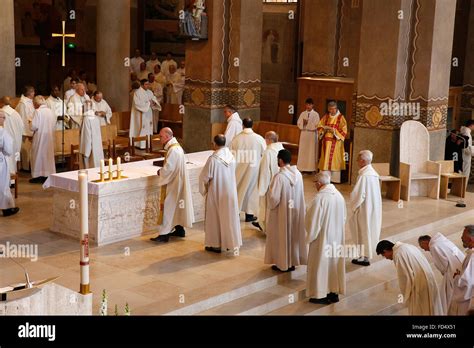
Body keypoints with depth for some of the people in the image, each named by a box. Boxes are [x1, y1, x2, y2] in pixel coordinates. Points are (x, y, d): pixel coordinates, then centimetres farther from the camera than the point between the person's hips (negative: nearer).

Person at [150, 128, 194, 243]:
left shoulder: (173, 150, -22)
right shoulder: (176, 146, 10)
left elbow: (168, 169, -24)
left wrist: (160, 172, -6)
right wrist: (162, 171, 4)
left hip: (172, 184, -10)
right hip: (176, 182, 10)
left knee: (168, 207, -7)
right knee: (176, 207, 17)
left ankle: (164, 234, -4)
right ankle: (180, 230, 26)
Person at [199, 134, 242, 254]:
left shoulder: (213, 159, -21)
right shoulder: (231, 157, -4)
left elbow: (205, 177, -16)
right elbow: (232, 173, 6)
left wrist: (205, 188, 3)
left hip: (216, 192, -5)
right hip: (230, 192, 5)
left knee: (215, 217, 8)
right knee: (229, 216, 14)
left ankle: (216, 244, 15)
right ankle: (230, 242, 21)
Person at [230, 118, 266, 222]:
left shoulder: (236, 138, -9)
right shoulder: (259, 139, -12)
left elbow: (231, 155, -3)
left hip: (238, 169, 1)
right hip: (253, 169, -1)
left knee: (238, 189, 16)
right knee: (251, 190, 11)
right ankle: (249, 214, 16)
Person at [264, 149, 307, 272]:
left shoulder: (279, 176, -24)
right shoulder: (298, 174, -3)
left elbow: (274, 197, -22)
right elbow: (300, 193, 7)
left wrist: (270, 204, -2)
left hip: (282, 212, -6)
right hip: (296, 211, 6)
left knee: (282, 237, 7)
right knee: (294, 235, 16)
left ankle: (282, 264, 16)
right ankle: (293, 261, 27)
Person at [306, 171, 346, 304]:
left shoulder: (319, 198, -22)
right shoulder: (339, 196, -1)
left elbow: (312, 221, -17)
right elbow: (344, 218, 8)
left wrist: (310, 236, -2)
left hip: (322, 237, -7)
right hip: (337, 237, 7)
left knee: (321, 263, 5)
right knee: (334, 261, 15)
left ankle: (321, 295, 13)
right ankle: (334, 293, 24)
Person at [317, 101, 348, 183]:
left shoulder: (341, 117, -4)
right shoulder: (326, 117, 9)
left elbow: (344, 131, -8)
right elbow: (319, 127, 11)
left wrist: (334, 131, -19)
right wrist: (324, 129, -10)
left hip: (336, 142, -4)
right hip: (326, 141, 4)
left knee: (334, 159, -4)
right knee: (326, 159, 5)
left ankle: (334, 178, -1)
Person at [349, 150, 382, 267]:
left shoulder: (364, 176, -23)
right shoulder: (374, 173, 5)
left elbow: (359, 195, -24)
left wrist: (352, 207, -8)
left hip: (364, 209, -9)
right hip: (373, 208, 9)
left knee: (363, 232, 3)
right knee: (369, 230, 17)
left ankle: (364, 257, 12)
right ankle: (366, 254, 28)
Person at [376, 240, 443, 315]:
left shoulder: (397, 254, -14)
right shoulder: (407, 246, 14)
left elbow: (405, 277, -17)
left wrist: (406, 295, -4)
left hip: (420, 283, -9)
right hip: (428, 279, 9)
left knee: (417, 311, 4)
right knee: (429, 309, 20)